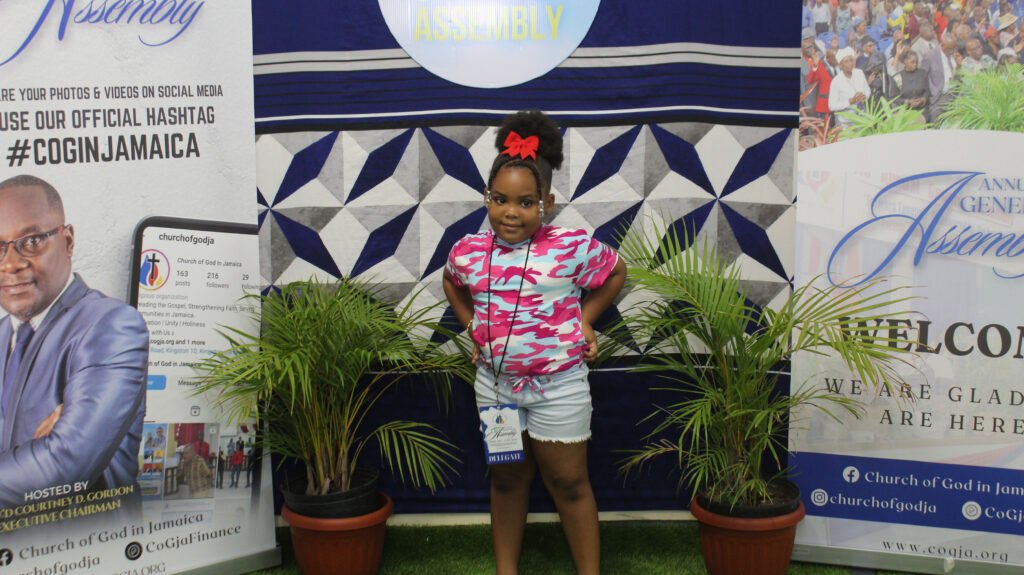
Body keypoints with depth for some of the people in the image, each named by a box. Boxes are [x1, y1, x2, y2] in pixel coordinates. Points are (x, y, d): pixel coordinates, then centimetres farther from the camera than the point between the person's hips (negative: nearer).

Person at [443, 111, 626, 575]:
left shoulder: (572, 247, -17)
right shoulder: (468, 251, -6)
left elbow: (615, 273, 2)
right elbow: (451, 284, 17)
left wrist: (584, 320, -4)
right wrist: (473, 328, 6)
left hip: (559, 385, -3)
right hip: (494, 383, 3)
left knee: (568, 483, 9)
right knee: (506, 478, 18)